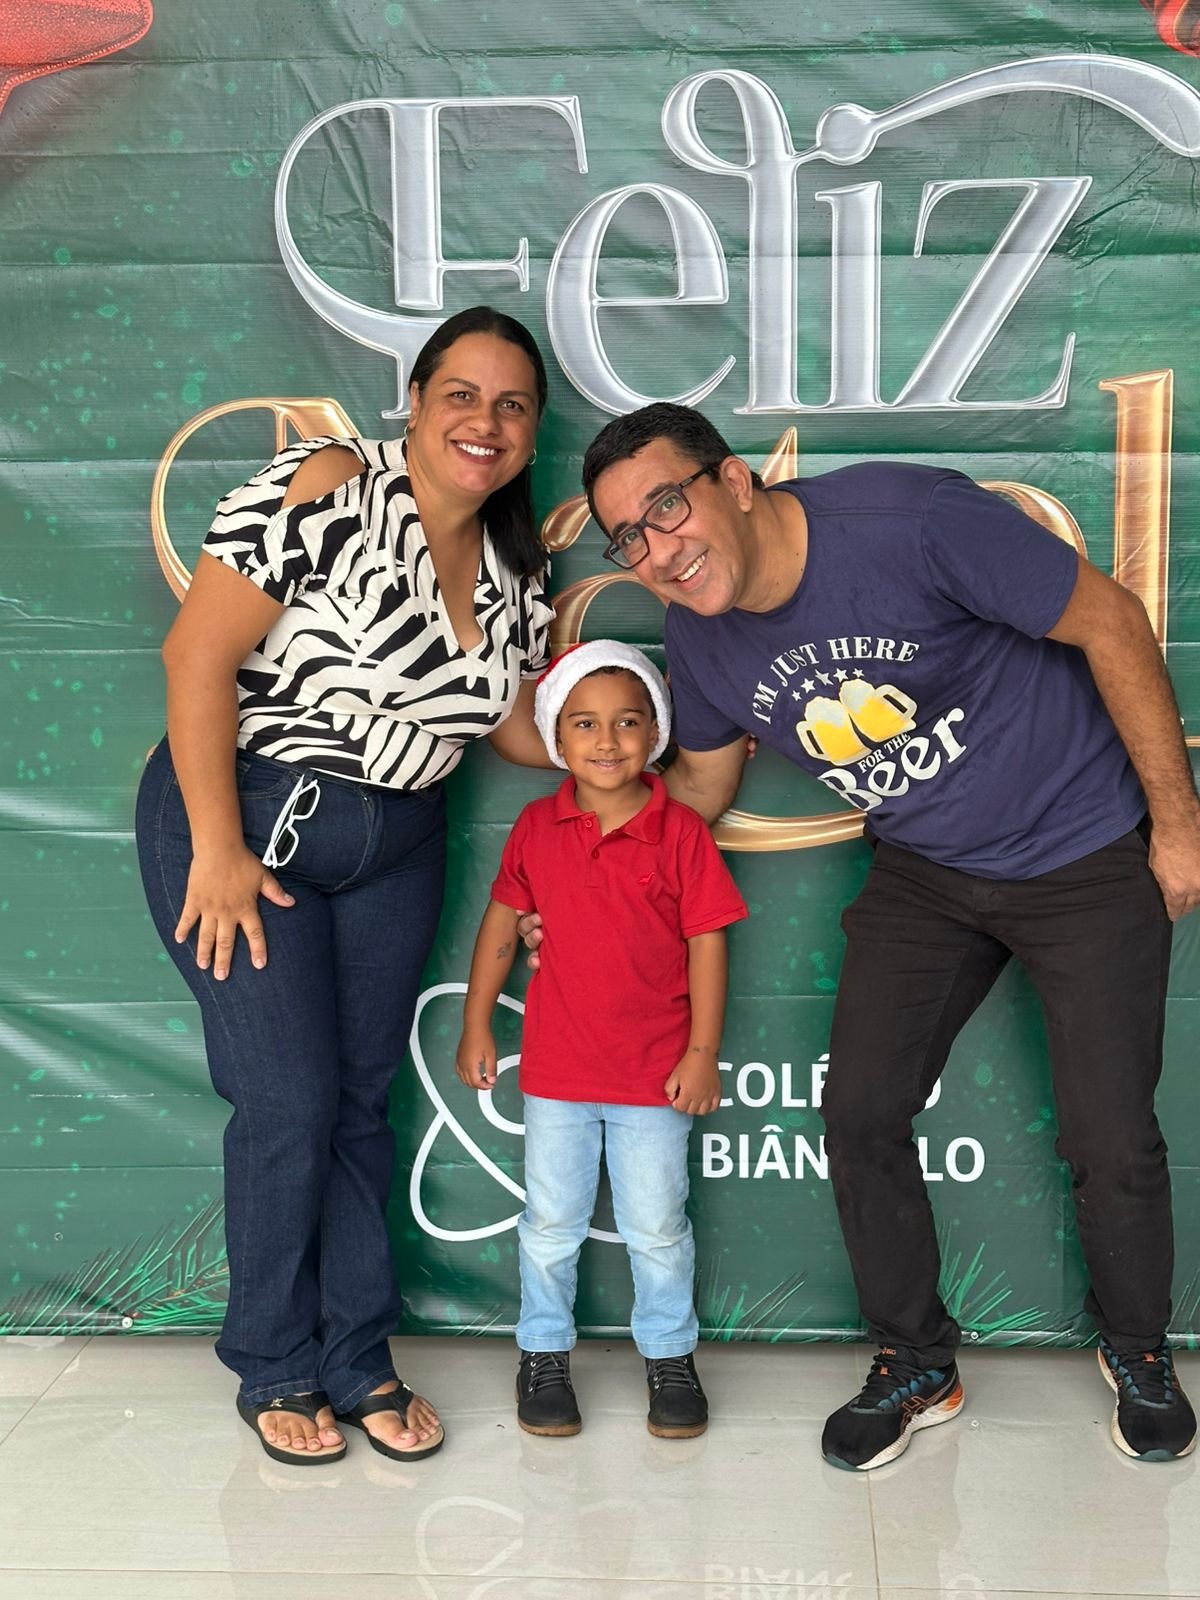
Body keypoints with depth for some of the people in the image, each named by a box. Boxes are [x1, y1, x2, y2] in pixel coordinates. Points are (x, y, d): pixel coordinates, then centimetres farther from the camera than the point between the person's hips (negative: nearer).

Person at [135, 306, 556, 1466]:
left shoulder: (518, 567, 3)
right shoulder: (325, 493, -18)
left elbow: (516, 724, 11)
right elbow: (198, 653, -19)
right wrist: (218, 848, -19)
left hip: (393, 846, 6)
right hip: (243, 816, -6)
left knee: (362, 1099, 11)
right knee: (290, 1101, -3)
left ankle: (356, 1360, 26)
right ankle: (274, 1370, 19)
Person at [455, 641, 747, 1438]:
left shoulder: (682, 832, -11)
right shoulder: (537, 827, -3)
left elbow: (707, 941, -7)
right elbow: (501, 925, 7)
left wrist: (702, 1054, -9)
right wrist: (477, 1027, 8)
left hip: (655, 1075, -2)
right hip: (555, 1071, 2)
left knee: (658, 1227, 11)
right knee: (551, 1222, 14)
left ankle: (670, 1355, 30)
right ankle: (544, 1353, 31)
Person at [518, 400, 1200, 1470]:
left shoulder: (909, 521, -29)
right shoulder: (702, 637, -9)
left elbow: (1111, 623, -20)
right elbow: (699, 785, 10)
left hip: (1087, 852, -5)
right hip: (925, 871, 5)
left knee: (1111, 1141, -1)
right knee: (859, 1112, -1)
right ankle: (917, 1366, 23)